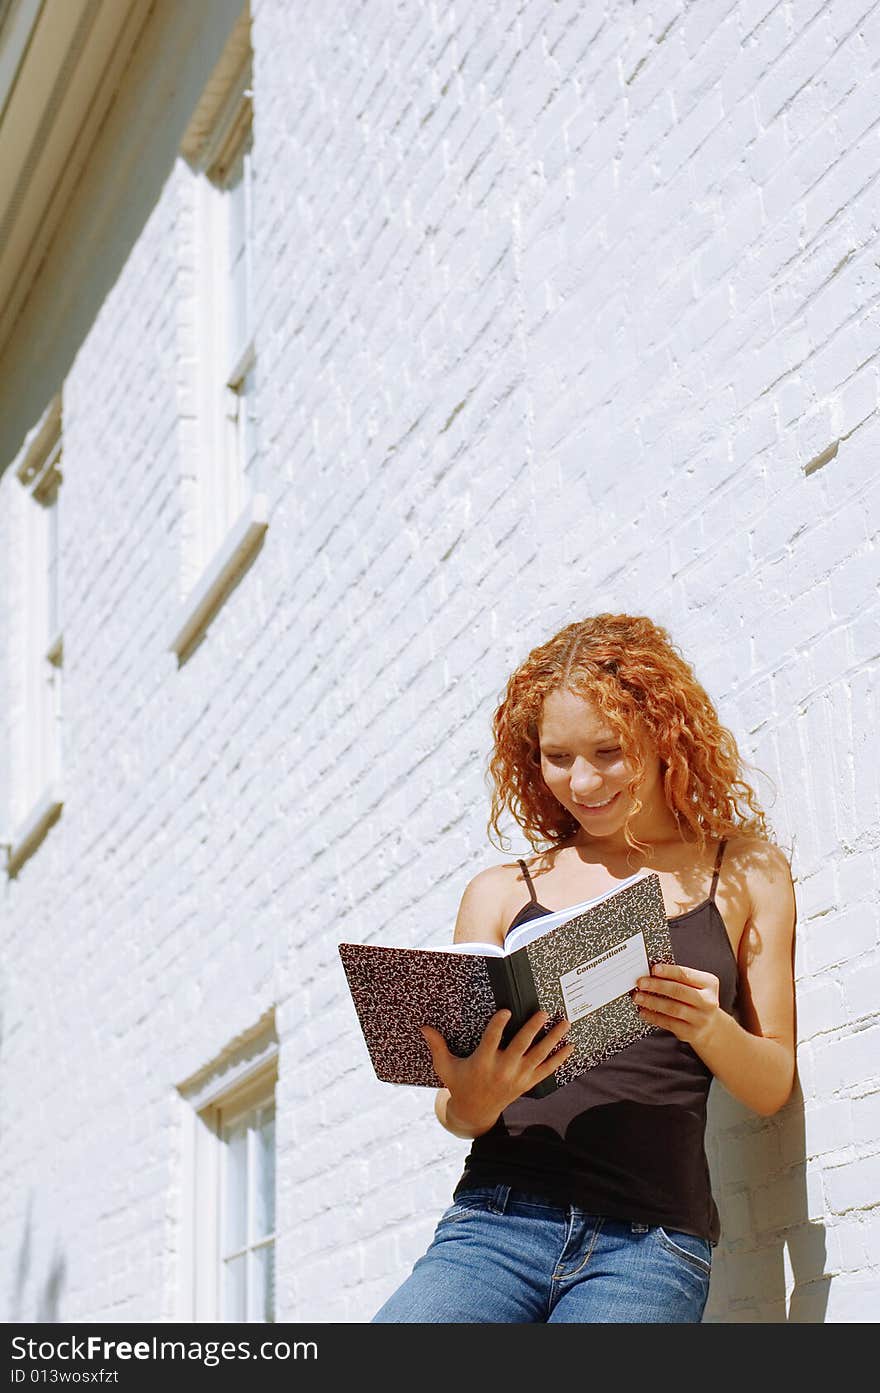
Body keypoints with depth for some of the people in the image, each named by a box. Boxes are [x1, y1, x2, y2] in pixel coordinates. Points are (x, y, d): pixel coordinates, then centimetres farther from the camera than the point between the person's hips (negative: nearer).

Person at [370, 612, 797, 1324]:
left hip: (651, 1244, 0)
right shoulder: (502, 893, 14)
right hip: (499, 1216, 1)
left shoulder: (745, 872, 14)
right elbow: (456, 1110, 15)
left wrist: (710, 1028, -9)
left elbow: (772, 1088, 12)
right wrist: (469, 1106, -9)